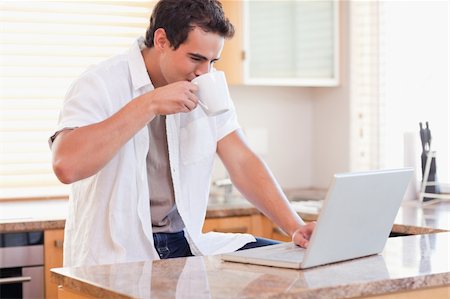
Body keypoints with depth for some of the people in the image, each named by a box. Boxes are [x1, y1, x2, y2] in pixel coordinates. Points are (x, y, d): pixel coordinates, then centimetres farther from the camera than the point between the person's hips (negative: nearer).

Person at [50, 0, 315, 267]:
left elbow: (242, 163, 5)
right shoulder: (100, 85, -12)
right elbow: (66, 165, -29)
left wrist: (296, 227, -8)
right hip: (116, 256, -6)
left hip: (184, 243, 6)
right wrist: (149, 105, -28)